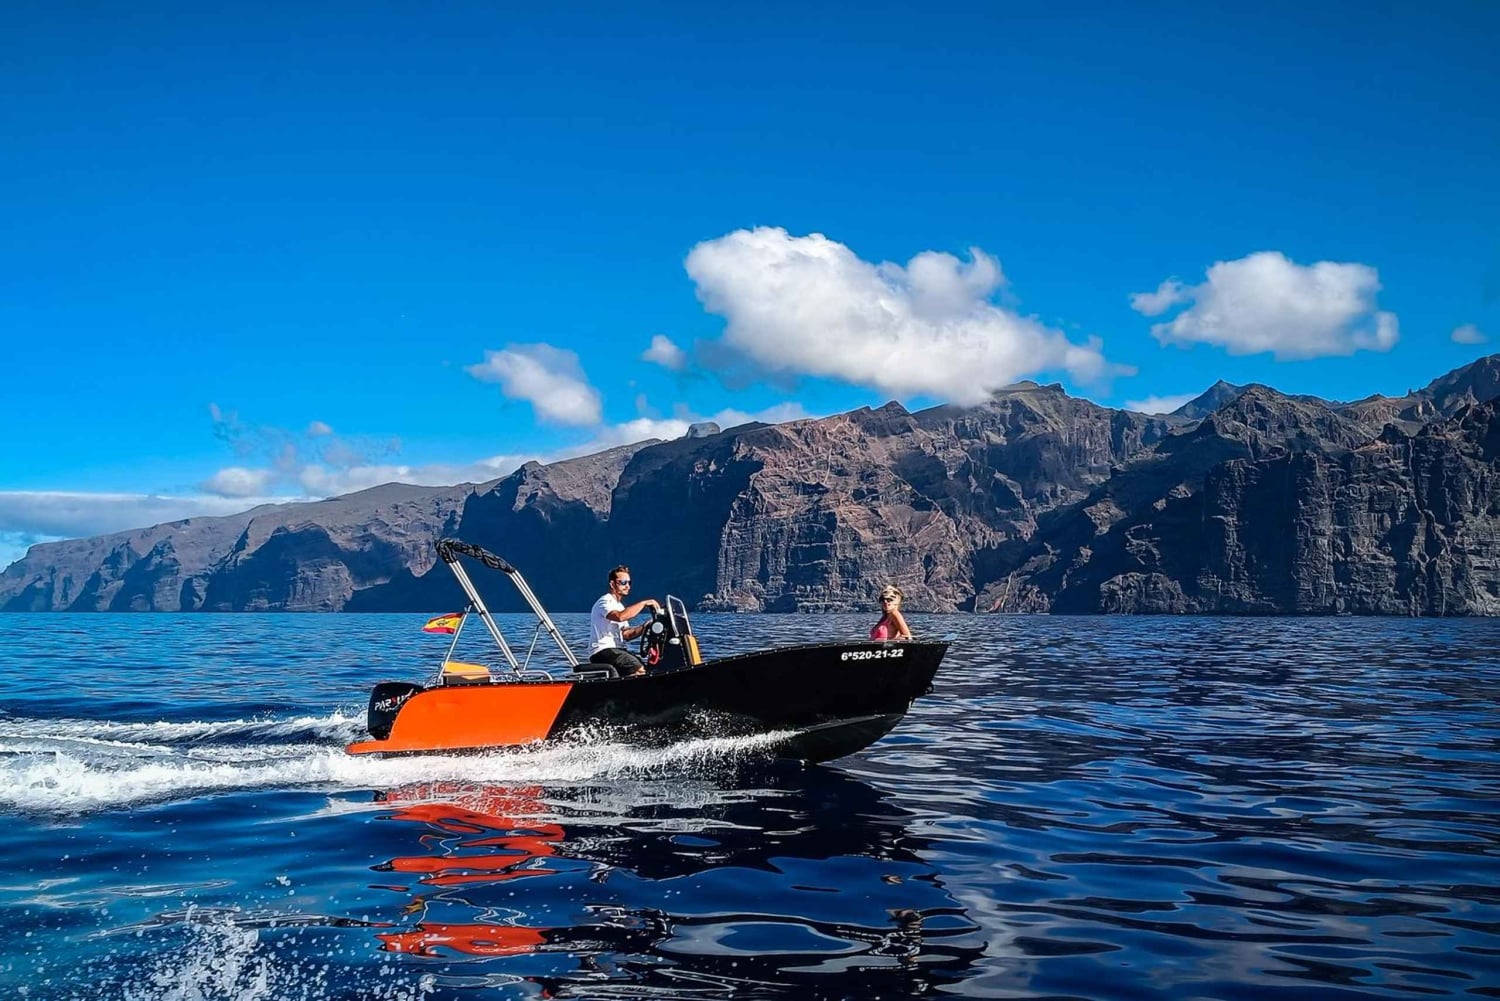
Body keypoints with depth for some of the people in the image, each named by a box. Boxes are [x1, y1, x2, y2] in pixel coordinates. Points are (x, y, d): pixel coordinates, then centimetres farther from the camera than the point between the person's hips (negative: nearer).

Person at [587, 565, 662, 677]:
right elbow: (620, 617, -31)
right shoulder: (605, 601, -9)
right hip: (602, 651, -10)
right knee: (639, 670, -25)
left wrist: (644, 628, -2)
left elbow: (625, 635, 15)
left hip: (616, 650, 10)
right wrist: (643, 603, -24)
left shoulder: (619, 605, 22)